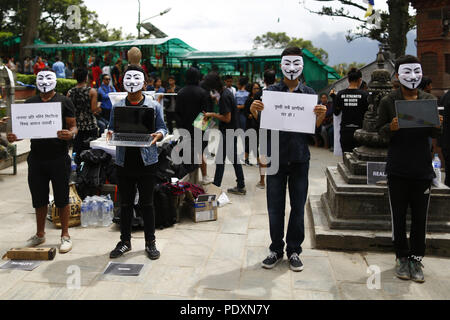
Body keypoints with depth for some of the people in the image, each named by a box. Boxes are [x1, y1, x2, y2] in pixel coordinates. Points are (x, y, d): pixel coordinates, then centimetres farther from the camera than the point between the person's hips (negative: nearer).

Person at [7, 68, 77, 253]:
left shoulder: (64, 102, 1)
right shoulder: (30, 103, 12)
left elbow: (74, 126, -1)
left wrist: (70, 134, -24)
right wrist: (15, 137, -7)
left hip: (59, 157, -4)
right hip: (36, 158, 4)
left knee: (62, 199, 4)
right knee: (39, 199, 13)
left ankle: (65, 235, 17)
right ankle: (40, 234, 28)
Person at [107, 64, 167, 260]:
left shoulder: (154, 106, 2)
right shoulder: (117, 107, 7)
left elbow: (162, 128, 5)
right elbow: (112, 127, 12)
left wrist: (158, 135, -17)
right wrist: (111, 133, -11)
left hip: (146, 161, -2)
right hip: (124, 161, 2)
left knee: (147, 203, 7)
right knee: (125, 203, 11)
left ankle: (150, 242, 20)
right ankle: (125, 241, 26)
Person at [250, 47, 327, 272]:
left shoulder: (309, 93, 8)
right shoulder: (270, 92, 4)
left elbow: (314, 127, 6)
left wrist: (321, 115, -14)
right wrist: (254, 112, -17)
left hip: (300, 158, 1)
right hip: (276, 156, -1)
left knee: (298, 207, 7)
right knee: (275, 207, 5)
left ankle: (294, 251, 21)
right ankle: (276, 249, 20)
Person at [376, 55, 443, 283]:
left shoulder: (429, 100, 9)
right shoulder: (388, 101, 1)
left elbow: (434, 134, 12)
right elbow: (380, 131, -1)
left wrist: (437, 125, -11)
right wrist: (391, 128, -22)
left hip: (422, 168, 2)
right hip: (397, 169, -2)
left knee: (420, 217, 6)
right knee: (399, 216, 6)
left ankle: (416, 258, 18)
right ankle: (402, 257, 19)